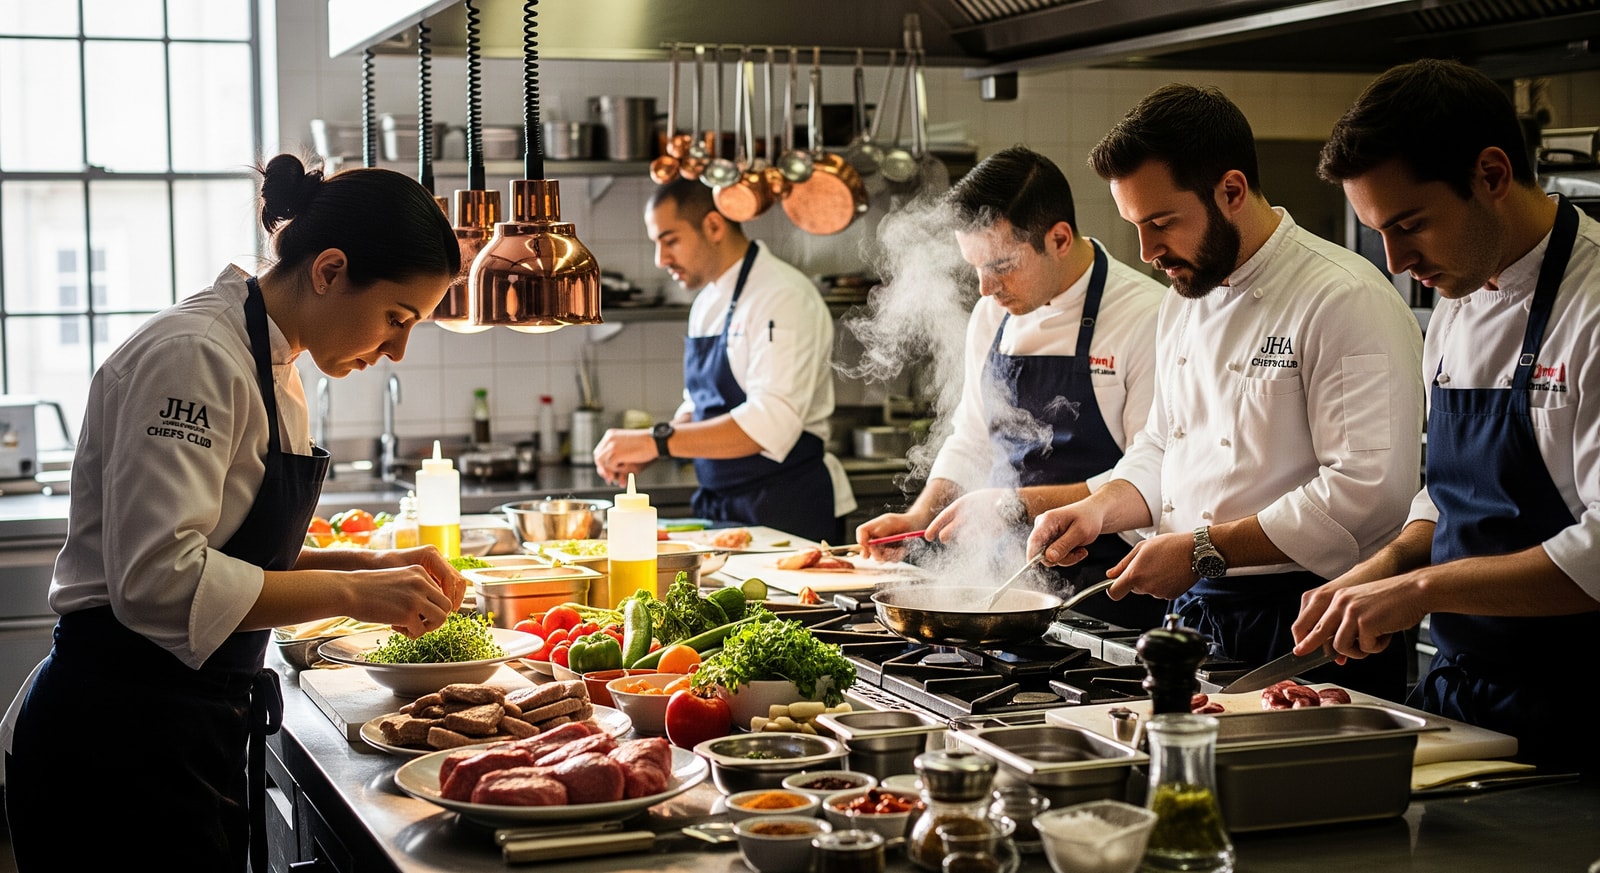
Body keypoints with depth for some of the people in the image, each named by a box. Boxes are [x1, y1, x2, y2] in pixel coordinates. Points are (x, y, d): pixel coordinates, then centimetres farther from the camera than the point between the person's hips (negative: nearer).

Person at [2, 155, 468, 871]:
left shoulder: (271, 366, 12)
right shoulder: (195, 356, -19)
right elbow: (158, 579, -27)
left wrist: (372, 566, 3)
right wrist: (352, 593, -22)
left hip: (194, 733, 10)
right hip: (118, 738, -10)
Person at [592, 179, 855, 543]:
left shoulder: (784, 298, -16)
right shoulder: (707, 304, 13)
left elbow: (770, 424, -27)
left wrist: (657, 441, -28)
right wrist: (642, 452, 3)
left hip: (788, 512, -8)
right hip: (720, 508, 8)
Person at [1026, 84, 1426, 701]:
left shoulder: (1347, 302, -16)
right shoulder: (1184, 299, 12)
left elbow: (1369, 491, -24)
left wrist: (1205, 550, -21)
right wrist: (1102, 509, 2)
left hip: (1310, 635, -7)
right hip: (1195, 613, 7)